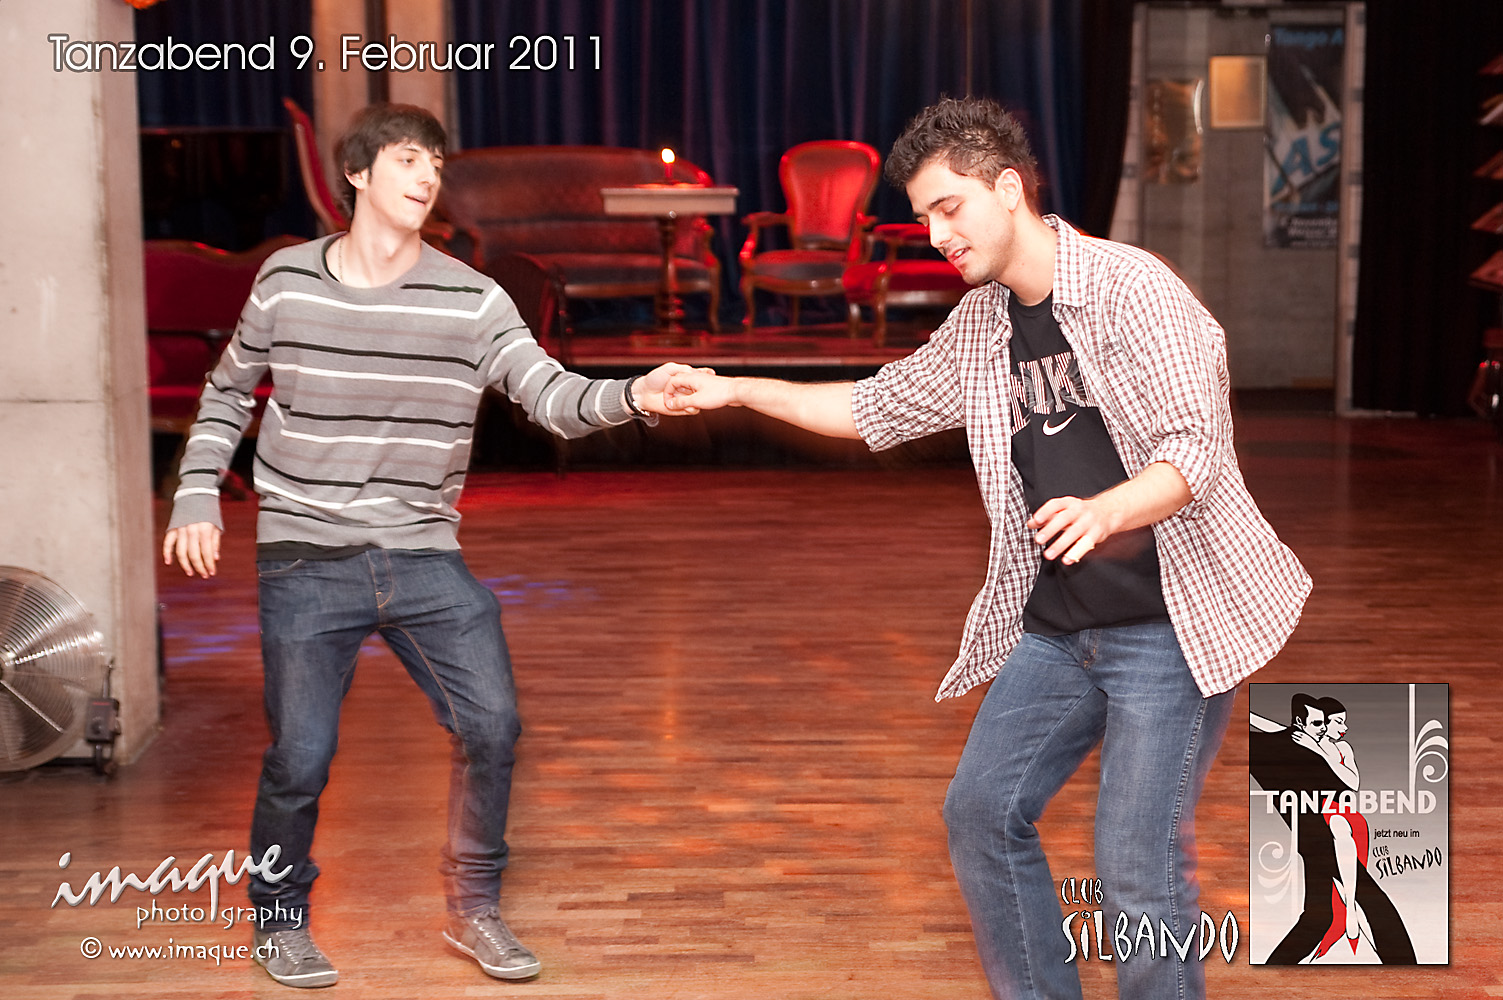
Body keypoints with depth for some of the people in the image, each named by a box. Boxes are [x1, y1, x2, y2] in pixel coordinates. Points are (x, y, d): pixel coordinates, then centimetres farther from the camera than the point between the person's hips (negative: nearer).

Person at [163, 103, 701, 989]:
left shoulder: (472, 300, -4)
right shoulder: (287, 281, 0)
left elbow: (552, 395, -15)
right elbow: (229, 393, 13)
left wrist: (629, 396, -34)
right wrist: (198, 497, 3)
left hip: (425, 557, 1)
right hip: (307, 561, -1)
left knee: (492, 725, -5)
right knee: (301, 756, 0)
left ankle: (474, 908, 17)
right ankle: (280, 919, 26)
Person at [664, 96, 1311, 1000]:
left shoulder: (1129, 286, -13)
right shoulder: (979, 325, 10)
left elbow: (1194, 448, -19)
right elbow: (877, 406, 21)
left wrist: (1101, 513, -38)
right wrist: (736, 390, 14)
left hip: (1168, 620, -7)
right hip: (1055, 624, 8)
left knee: (1139, 865, -9)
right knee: (984, 810, 9)